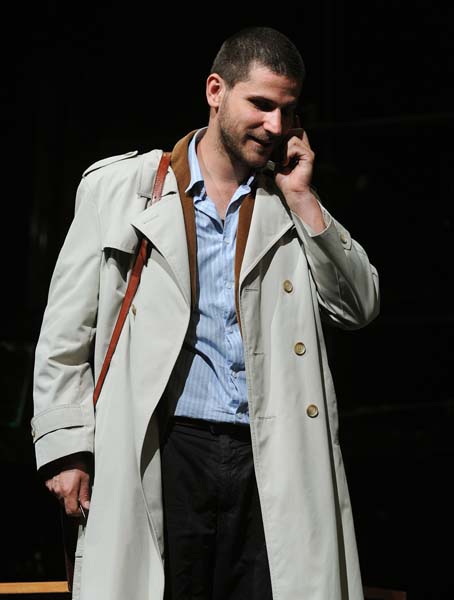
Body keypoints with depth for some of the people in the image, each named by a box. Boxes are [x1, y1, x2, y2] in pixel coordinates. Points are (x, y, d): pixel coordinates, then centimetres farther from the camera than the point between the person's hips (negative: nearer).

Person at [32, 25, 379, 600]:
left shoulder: (294, 207, 15)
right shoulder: (119, 186, 6)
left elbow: (359, 307, 5)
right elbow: (67, 331, 6)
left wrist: (302, 197, 0)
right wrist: (65, 447, -1)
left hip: (271, 462, 2)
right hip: (162, 452, -2)